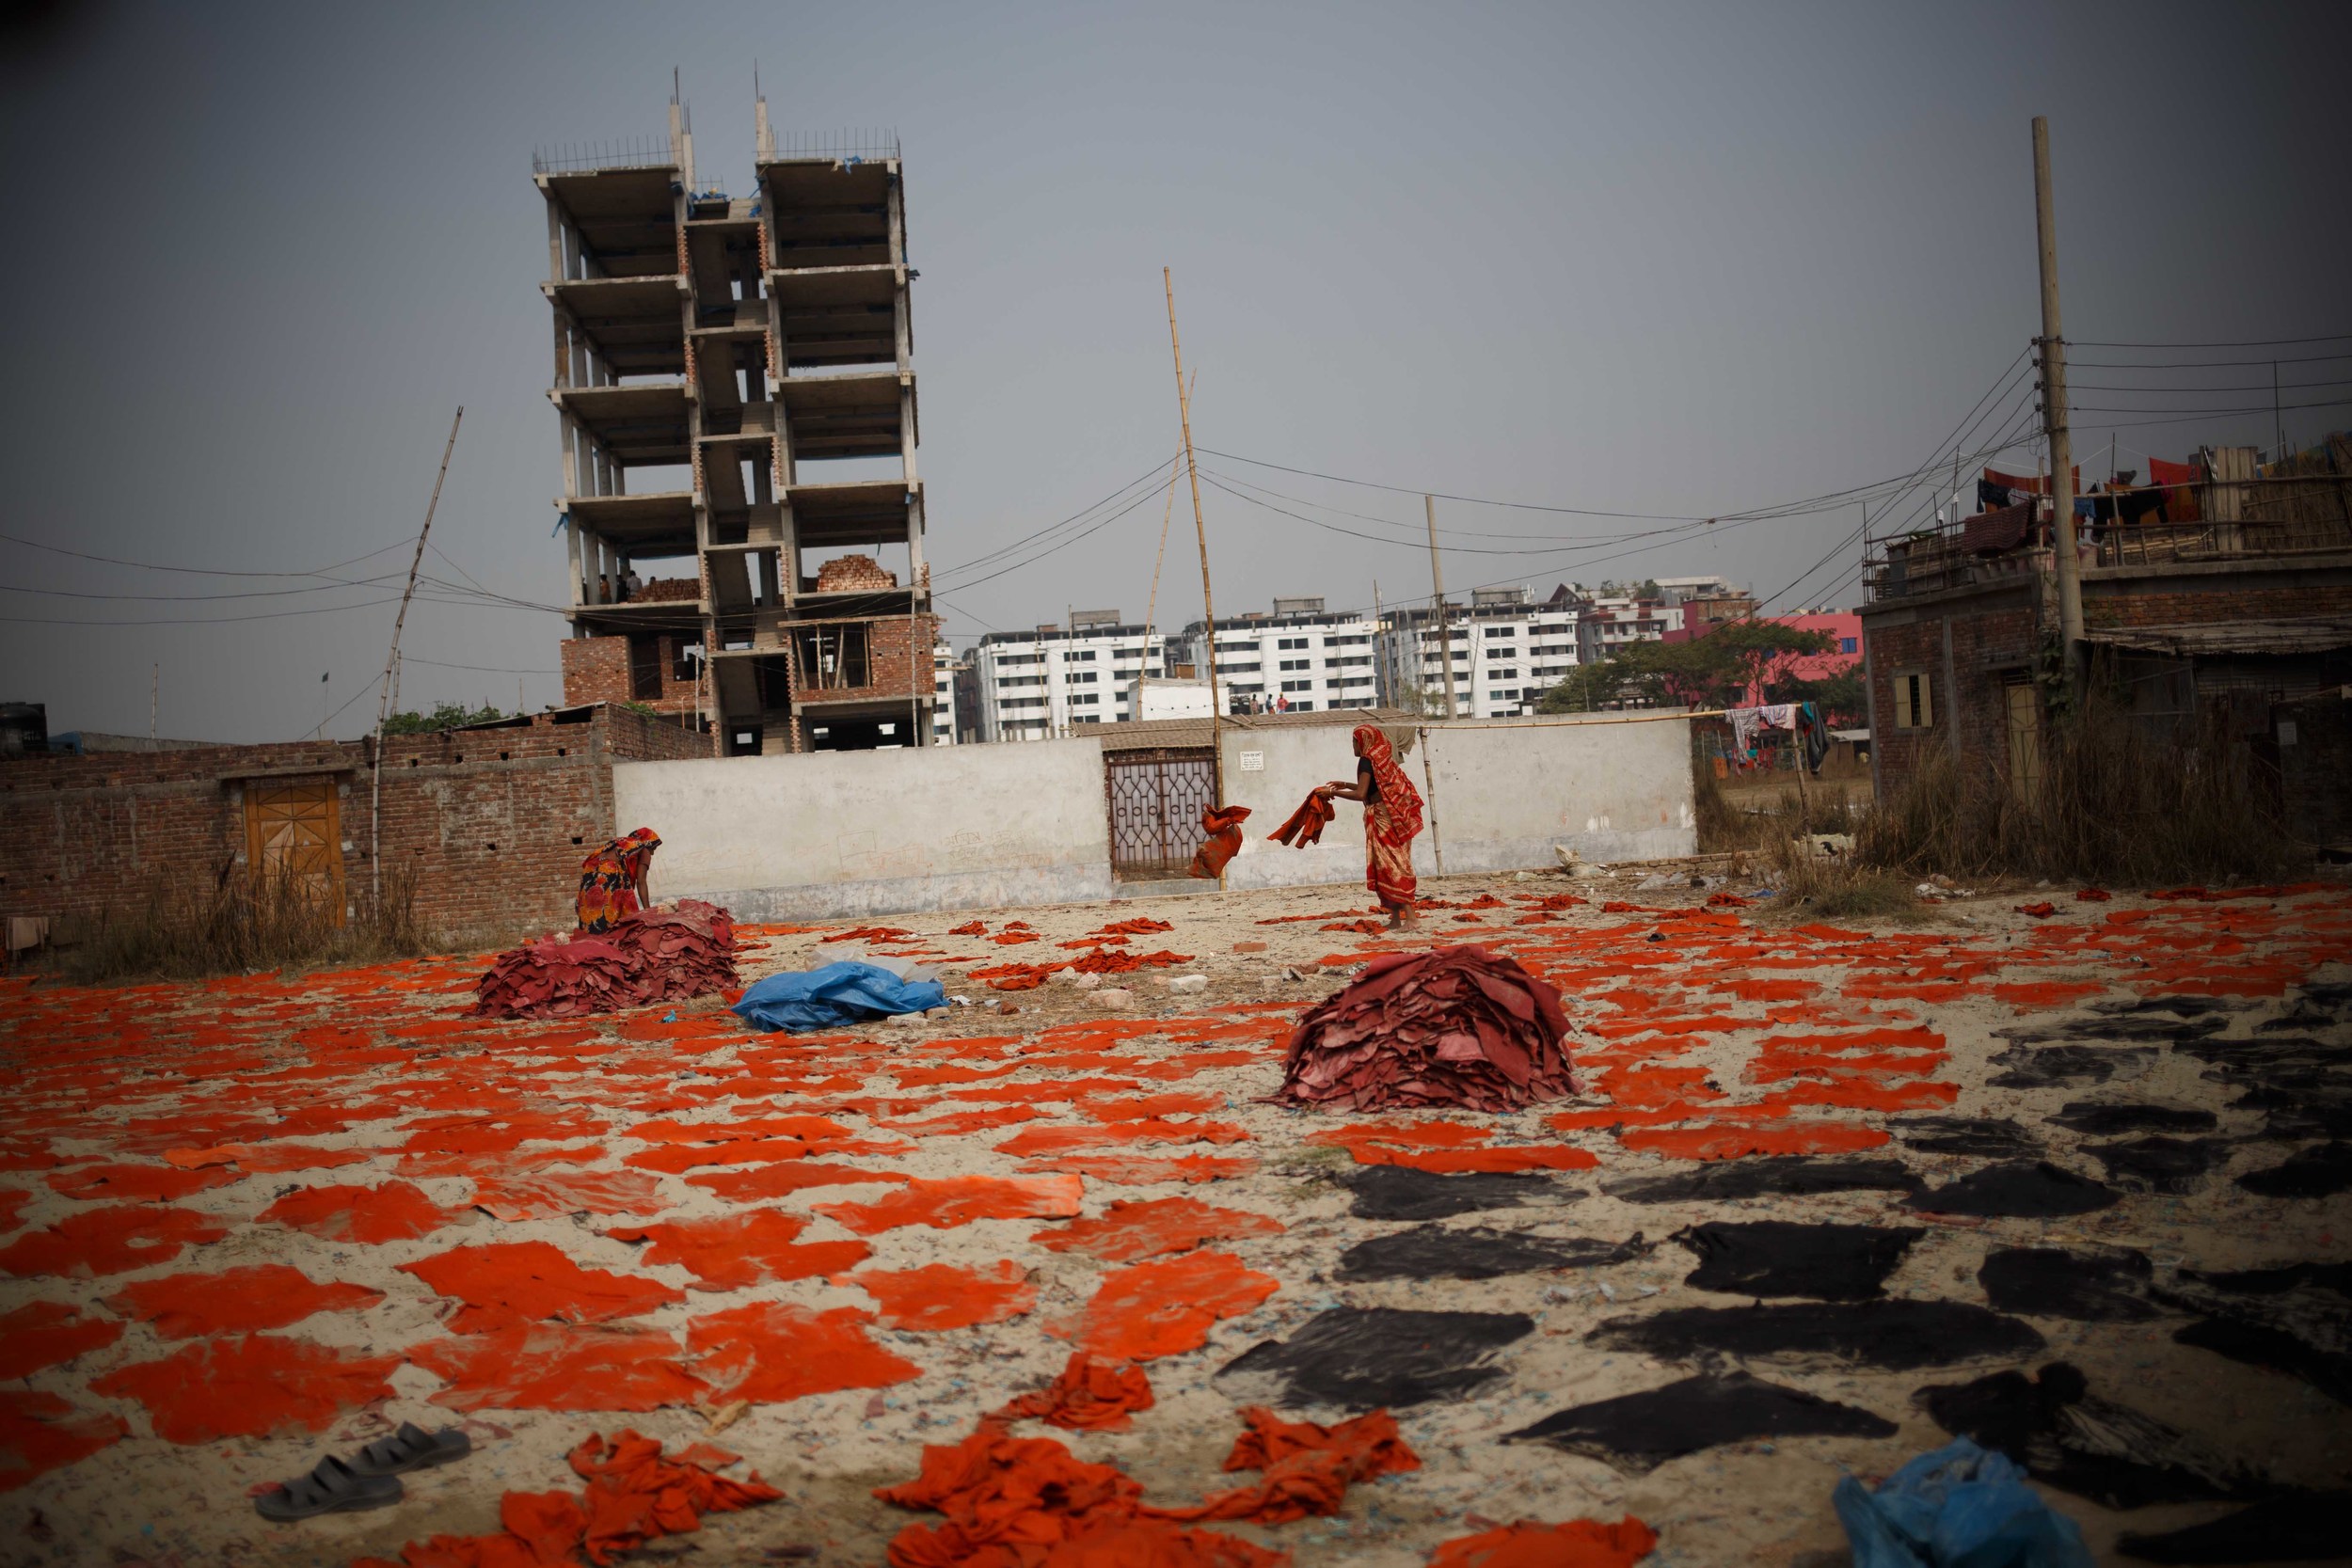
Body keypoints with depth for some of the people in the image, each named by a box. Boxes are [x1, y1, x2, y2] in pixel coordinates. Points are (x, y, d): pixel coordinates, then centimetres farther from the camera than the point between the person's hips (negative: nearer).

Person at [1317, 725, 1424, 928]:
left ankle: (1410, 917, -13)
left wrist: (1332, 792, -11)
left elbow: (1360, 794, -19)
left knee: (1390, 867, -8)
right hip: (1391, 818, 9)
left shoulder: (1367, 760, -11)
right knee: (1390, 867, 11)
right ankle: (1396, 917, 12)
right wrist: (1345, 784, 29)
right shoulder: (1382, 758, 14)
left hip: (1381, 818, -9)